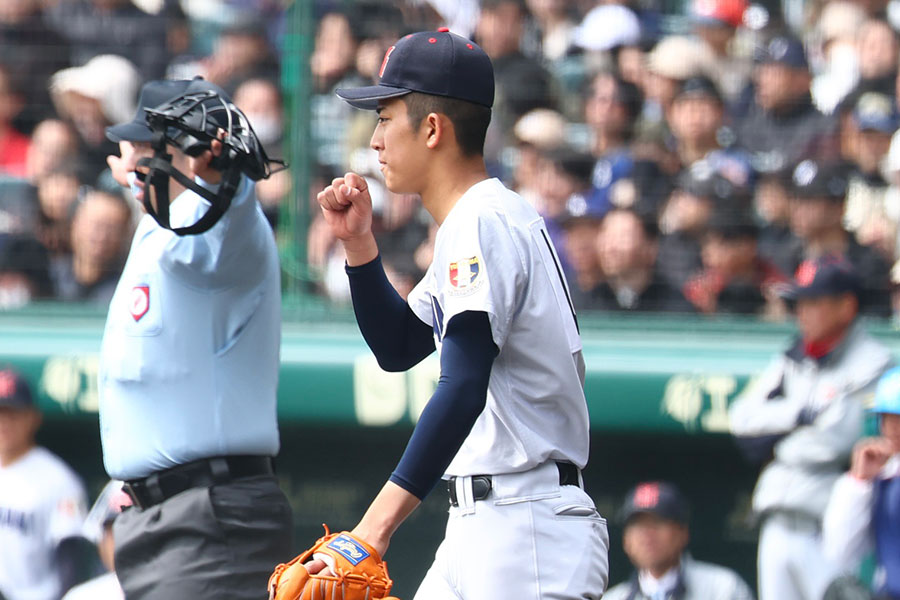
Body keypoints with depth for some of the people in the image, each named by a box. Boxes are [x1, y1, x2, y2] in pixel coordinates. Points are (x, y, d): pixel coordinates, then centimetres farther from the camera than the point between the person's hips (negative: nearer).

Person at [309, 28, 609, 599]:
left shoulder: (482, 223, -14)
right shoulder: (483, 219, 19)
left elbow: (463, 389, -26)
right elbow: (398, 348, 28)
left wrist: (376, 526, -33)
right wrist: (358, 242, 13)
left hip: (528, 531, -11)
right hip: (478, 531, 11)